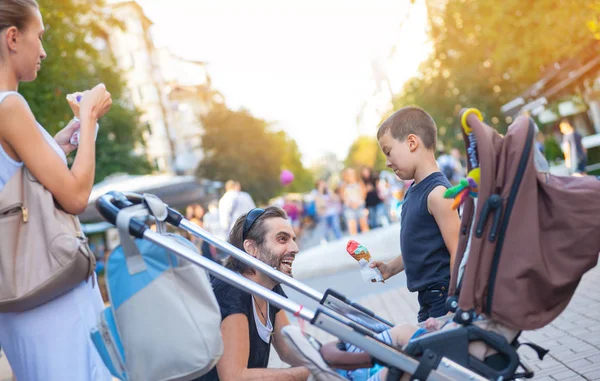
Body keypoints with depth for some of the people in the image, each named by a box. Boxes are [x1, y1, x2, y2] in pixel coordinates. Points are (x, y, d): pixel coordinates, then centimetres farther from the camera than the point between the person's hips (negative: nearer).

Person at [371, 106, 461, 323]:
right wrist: (390, 269, 13)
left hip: (444, 297, -9)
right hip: (427, 298, 9)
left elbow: (457, 252, -18)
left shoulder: (437, 193, -16)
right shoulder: (413, 191, 12)